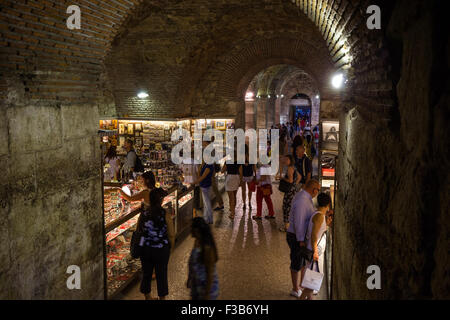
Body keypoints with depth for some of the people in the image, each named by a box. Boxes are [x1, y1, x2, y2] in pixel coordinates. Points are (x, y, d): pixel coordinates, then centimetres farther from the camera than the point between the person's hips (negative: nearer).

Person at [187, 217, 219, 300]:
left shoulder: (207, 248, -28)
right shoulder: (197, 242, -1)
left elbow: (210, 272, -24)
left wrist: (207, 294, -20)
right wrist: (189, 278, 22)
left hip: (206, 286, -9)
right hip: (196, 284, 9)